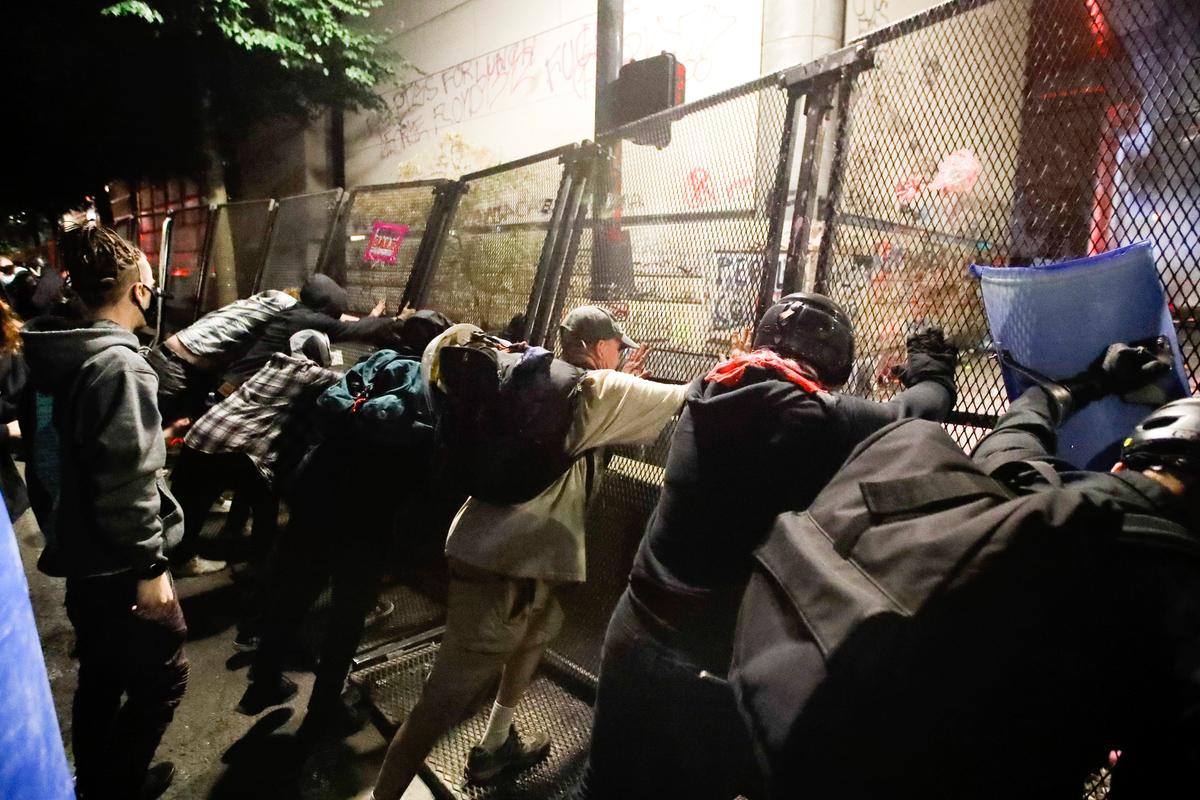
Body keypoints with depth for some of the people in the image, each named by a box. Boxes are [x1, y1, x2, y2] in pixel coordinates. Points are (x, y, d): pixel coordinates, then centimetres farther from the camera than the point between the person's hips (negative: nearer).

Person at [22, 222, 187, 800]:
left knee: (101, 674, 23)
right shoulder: (119, 365, -24)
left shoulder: (70, 353, 4)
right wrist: (149, 567, -20)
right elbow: (127, 482, -26)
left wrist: (155, 437, 27)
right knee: (161, 676, 8)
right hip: (117, 563, -9)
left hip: (83, 554, 9)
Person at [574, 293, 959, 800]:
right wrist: (933, 373, 26)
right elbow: (910, 416, 2)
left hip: (637, 635, 6)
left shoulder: (706, 395, -1)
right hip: (718, 663, -5)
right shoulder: (818, 421, -17)